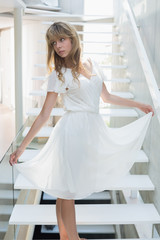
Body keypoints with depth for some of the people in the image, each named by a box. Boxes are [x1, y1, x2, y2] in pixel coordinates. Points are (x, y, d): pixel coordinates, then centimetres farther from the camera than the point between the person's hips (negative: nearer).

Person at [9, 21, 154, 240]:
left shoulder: (91, 65, 10)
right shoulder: (58, 75, -5)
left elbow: (106, 97, 21)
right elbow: (44, 115, -6)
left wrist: (139, 105, 28)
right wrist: (21, 148, -10)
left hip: (94, 129, 5)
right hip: (73, 130, -4)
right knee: (67, 189, 2)